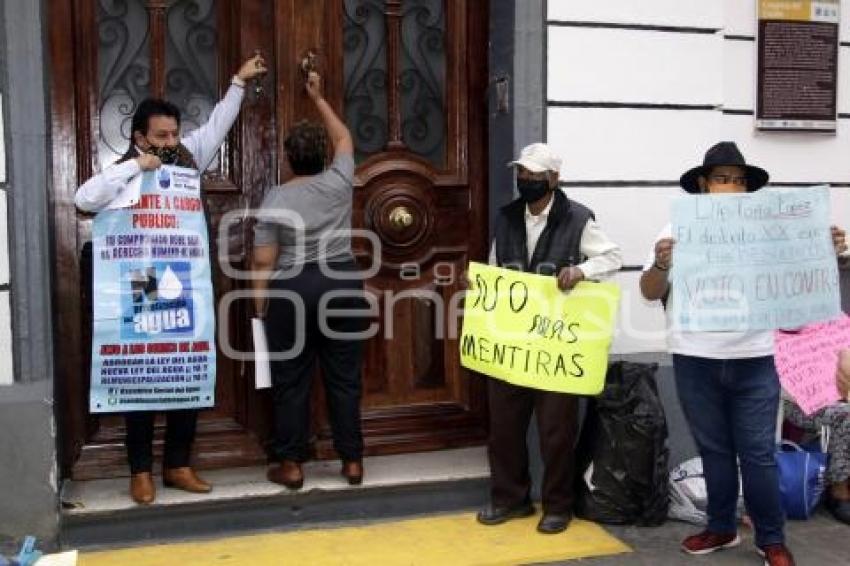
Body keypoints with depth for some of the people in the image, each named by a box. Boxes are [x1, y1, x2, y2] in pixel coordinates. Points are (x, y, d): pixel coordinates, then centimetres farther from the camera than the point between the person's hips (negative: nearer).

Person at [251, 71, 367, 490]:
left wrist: (260, 302, 4)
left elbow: (263, 260, -7)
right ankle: (352, 461, 14)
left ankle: (291, 465, 11)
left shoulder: (276, 198, -6)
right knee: (344, 377, 8)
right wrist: (318, 98, 29)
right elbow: (344, 138, 20)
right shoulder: (339, 182, 0)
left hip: (292, 290, -2)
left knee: (291, 381, 6)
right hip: (342, 285, 3)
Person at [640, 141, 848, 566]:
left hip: (753, 360, 0)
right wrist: (661, 264, -23)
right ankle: (721, 528, 27)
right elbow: (650, 294, -3)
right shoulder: (679, 230, 1)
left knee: (758, 453, 4)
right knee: (714, 450, 13)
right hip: (695, 360, 0)